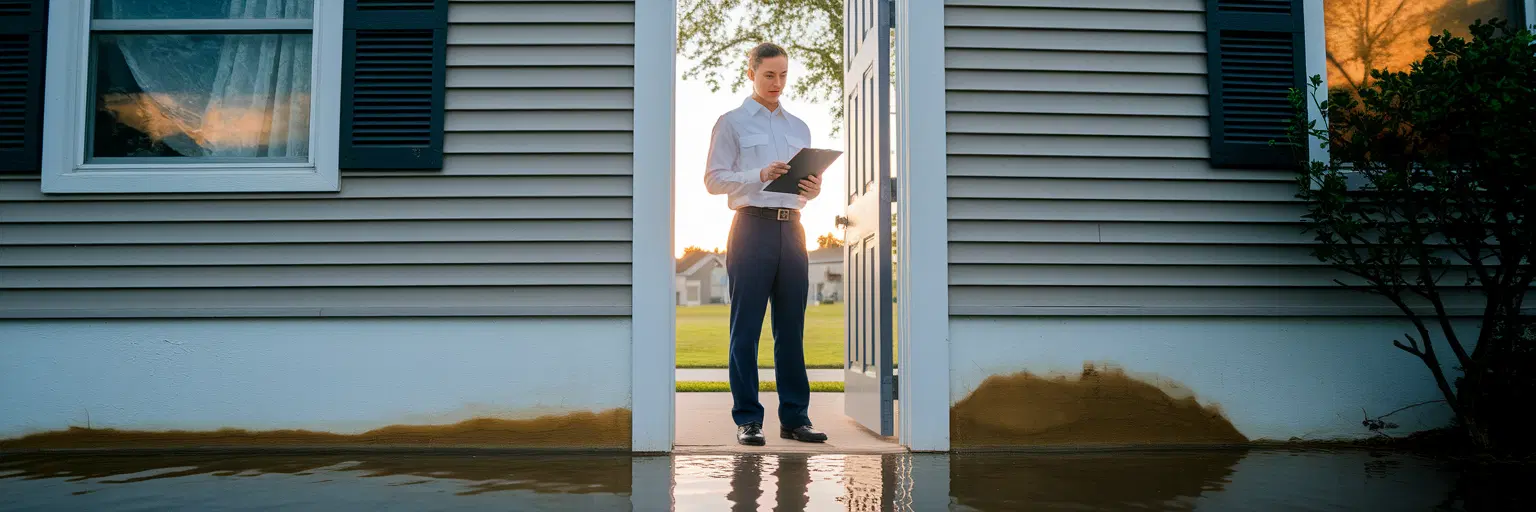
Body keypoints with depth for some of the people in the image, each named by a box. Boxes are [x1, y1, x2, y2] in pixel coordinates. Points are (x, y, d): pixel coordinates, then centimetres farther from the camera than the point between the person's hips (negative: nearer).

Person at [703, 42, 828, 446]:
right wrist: (760, 175, -18)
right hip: (753, 227, -4)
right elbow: (714, 179, -4)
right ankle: (747, 419, 3)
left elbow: (808, 182, 19)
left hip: (791, 229, 5)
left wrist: (813, 190, -4)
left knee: (791, 327, 5)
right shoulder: (731, 123, 5)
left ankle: (795, 417, 10)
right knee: (746, 328, -3)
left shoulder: (799, 127, 20)